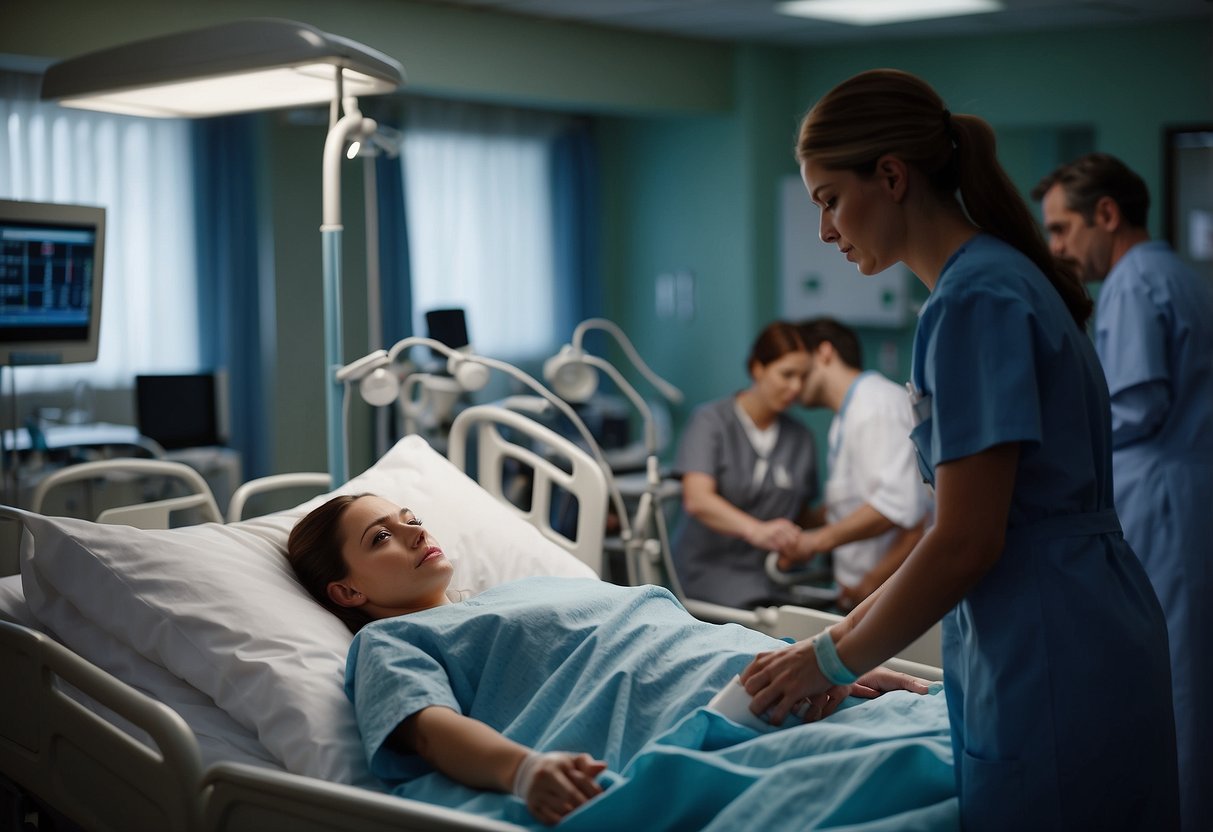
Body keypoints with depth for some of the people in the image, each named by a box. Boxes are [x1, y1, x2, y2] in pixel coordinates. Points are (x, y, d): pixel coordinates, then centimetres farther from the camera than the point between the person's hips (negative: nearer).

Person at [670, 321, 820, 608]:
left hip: (767, 576, 4)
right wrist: (756, 530, -34)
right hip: (708, 568, -4)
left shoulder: (800, 439, 11)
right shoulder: (711, 421, -3)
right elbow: (697, 499, -17)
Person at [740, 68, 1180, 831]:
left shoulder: (977, 301, -16)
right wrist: (848, 635, 13)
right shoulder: (1003, 278, 13)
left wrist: (833, 660, -8)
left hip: (1051, 674, -9)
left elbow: (967, 543, -19)